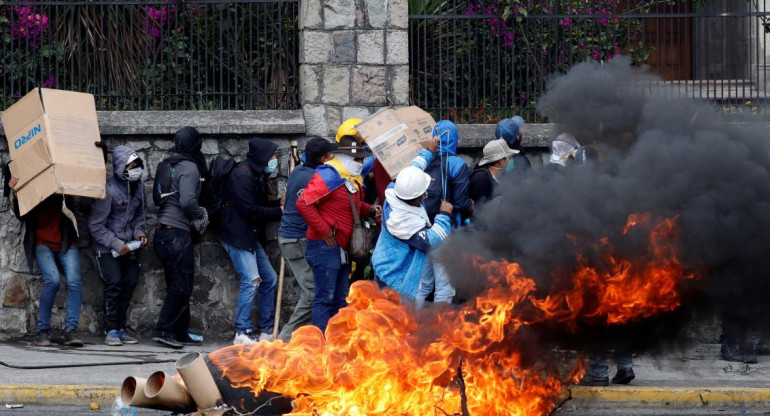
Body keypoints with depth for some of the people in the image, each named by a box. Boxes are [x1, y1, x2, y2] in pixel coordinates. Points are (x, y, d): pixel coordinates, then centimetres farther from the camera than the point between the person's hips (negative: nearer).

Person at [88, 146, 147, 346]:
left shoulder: (138, 187, 1)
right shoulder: (109, 191, -20)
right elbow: (96, 225, -17)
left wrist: (139, 232, -1)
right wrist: (117, 244, -20)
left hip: (128, 246, 7)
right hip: (107, 247, -7)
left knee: (129, 283, 5)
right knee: (113, 284, -15)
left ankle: (121, 328, 15)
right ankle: (111, 331, -9)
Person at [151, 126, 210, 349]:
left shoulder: (167, 165, 16)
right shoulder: (189, 167, -10)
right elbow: (187, 201, -23)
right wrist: (201, 214, -3)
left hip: (162, 230, 9)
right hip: (177, 232, -9)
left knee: (178, 285, 13)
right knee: (181, 285, -7)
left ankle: (180, 333, 15)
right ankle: (164, 330, -12)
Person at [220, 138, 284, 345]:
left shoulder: (258, 176, 14)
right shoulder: (241, 176, -18)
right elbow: (250, 211, -21)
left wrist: (280, 202, -1)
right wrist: (279, 211, -14)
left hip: (252, 237, 10)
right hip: (237, 236, -10)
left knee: (269, 279, 11)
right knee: (251, 280, -16)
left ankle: (268, 330, 17)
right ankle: (243, 332, -13)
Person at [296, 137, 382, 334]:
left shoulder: (353, 180, 14)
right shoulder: (328, 177, -16)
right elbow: (303, 203, -23)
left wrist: (370, 210, 6)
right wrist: (324, 230, -21)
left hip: (343, 249, 10)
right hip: (325, 246, -10)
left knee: (340, 300, 14)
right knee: (325, 298, -9)